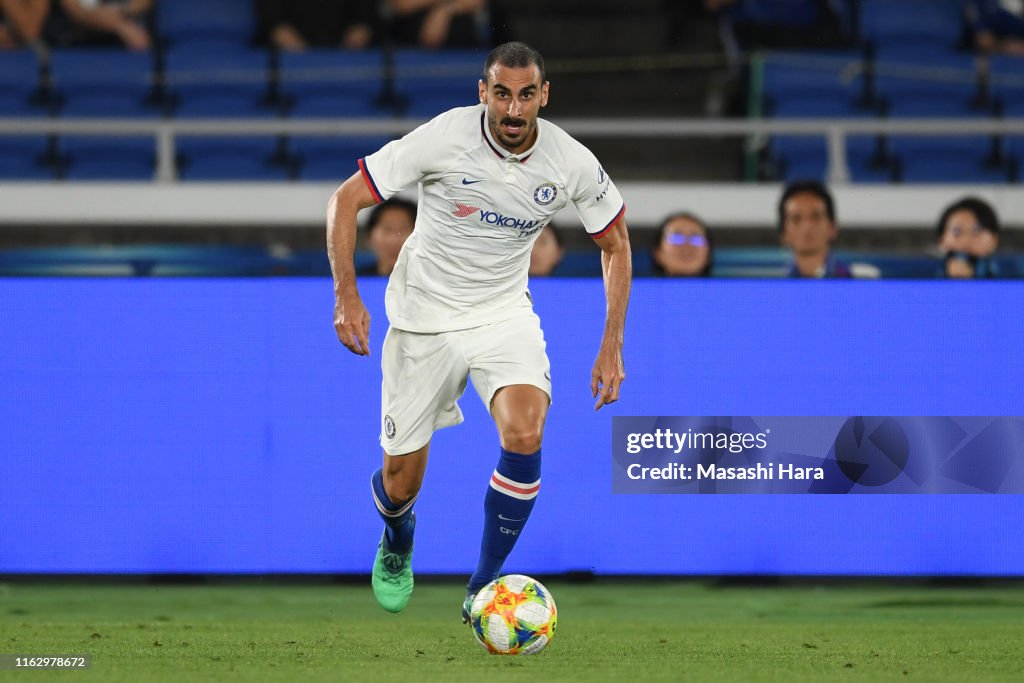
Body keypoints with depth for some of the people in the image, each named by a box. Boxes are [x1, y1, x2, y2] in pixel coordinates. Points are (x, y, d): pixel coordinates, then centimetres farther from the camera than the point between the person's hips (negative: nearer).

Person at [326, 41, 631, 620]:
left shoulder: (572, 163, -13)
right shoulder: (443, 139, -21)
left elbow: (616, 242, 4)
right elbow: (347, 199, -13)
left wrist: (612, 347, -2)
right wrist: (347, 294, -23)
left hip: (505, 313, 1)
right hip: (424, 319, -1)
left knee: (525, 435, -27)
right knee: (400, 485, 3)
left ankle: (483, 591, -9)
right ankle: (397, 543, 43)